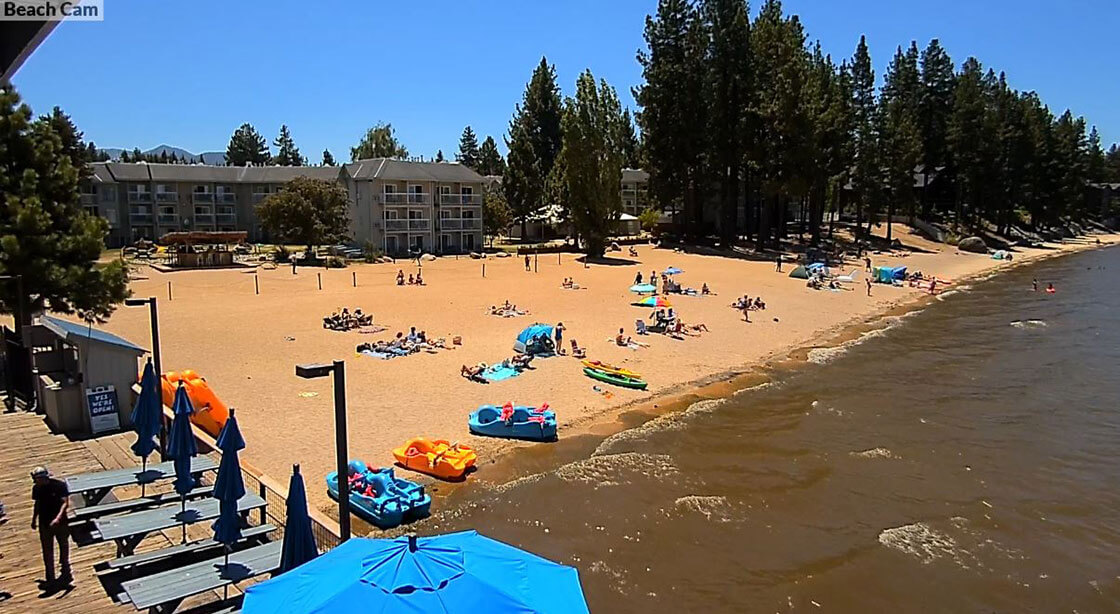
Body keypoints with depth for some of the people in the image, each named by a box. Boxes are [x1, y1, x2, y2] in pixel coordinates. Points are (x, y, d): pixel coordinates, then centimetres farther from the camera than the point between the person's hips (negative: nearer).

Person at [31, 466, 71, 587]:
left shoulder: (60, 485, -17)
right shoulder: (36, 488, -3)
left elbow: (65, 503, -23)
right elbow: (37, 504, 13)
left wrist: (58, 518, -36)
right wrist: (34, 520, 18)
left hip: (60, 522, -3)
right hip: (44, 524, 3)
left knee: (64, 547, 13)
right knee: (47, 551, 6)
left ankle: (65, 572, 32)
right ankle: (50, 578, 17)